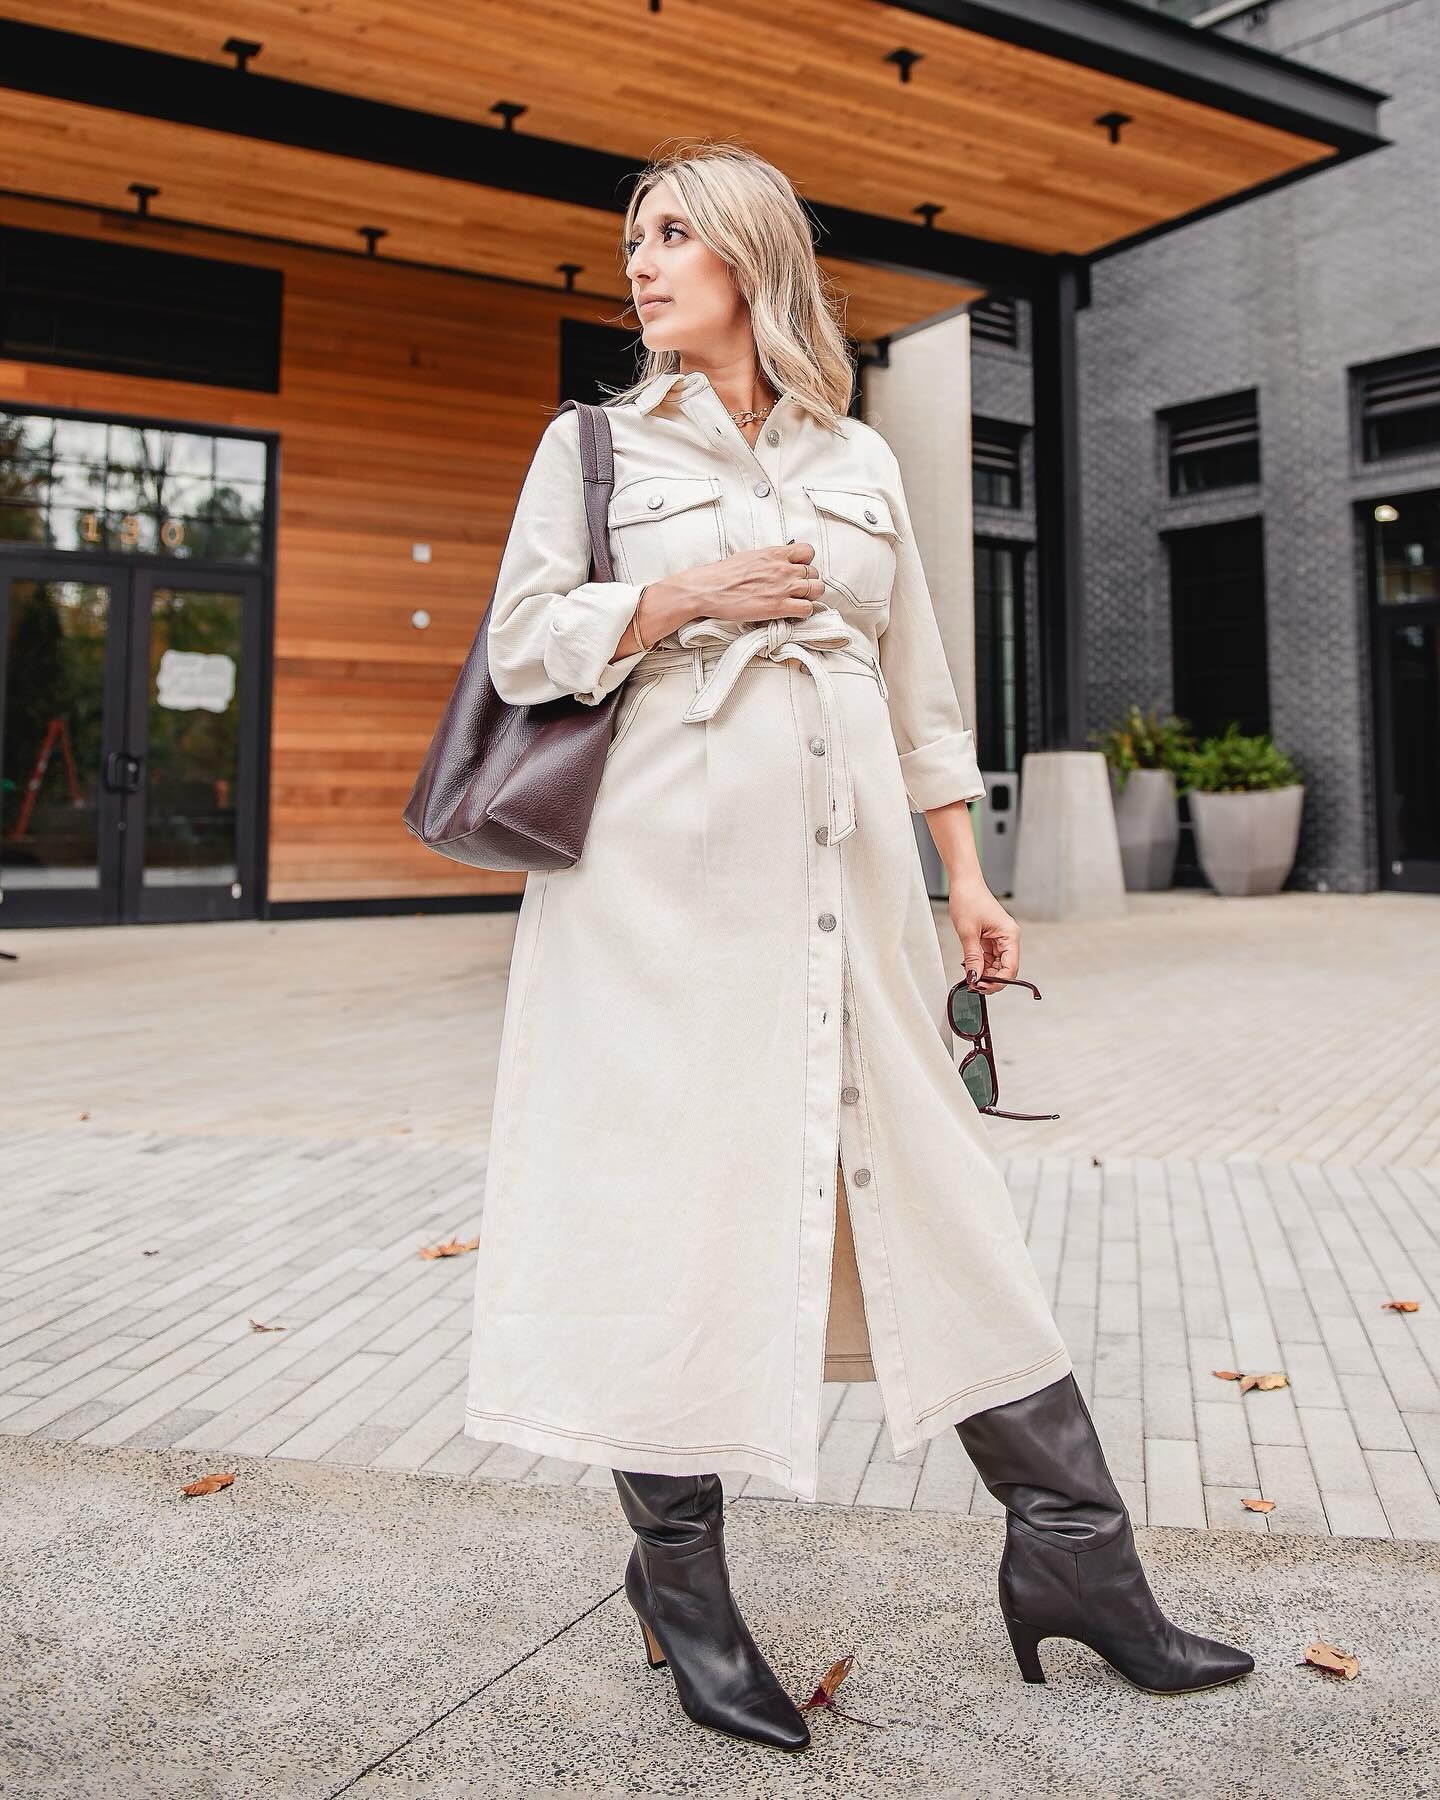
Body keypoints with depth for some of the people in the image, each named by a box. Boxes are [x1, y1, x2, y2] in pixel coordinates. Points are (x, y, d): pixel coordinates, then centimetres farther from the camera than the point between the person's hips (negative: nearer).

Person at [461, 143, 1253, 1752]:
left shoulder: (858, 459, 16)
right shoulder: (596, 444, 10)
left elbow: (918, 686, 16)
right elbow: (522, 648, 2)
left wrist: (966, 879, 10)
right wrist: (695, 592, -11)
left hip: (844, 877, 3)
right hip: (668, 877, -2)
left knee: (938, 1194, 5)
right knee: (676, 1207, 0)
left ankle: (1072, 1553, 17)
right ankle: (681, 1587, 17)